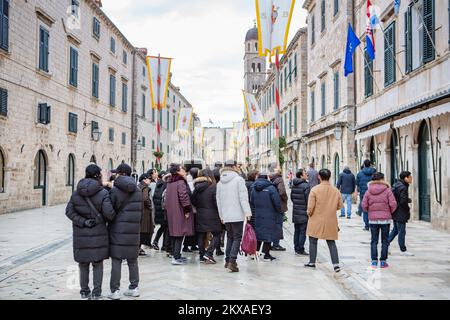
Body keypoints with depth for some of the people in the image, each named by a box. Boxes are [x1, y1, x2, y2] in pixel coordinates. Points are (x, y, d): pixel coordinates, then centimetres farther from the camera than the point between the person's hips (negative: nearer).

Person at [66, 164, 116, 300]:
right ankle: (96, 293, 10)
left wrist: (83, 222, -10)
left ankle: (84, 291, 22)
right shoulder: (102, 193, -12)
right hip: (98, 233, -3)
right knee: (97, 264, 9)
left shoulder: (76, 193, 1)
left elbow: (69, 211, -6)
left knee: (83, 264, 15)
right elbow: (109, 213, -19)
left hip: (81, 234, 3)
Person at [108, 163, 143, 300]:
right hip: (134, 231, 5)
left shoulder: (115, 190, -10)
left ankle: (115, 291, 2)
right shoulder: (138, 191, 7)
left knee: (116, 261, 0)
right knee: (133, 261, 13)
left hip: (118, 230, -5)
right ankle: (134, 287, 18)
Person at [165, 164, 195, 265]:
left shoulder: (169, 182, 13)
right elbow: (184, 196, -23)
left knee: (175, 234, 16)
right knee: (180, 234, -7)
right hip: (180, 211, -9)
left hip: (171, 211, 9)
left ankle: (175, 255, 23)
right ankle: (176, 258, -9)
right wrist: (187, 210, -17)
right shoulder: (181, 182, -15)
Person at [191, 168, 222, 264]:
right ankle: (209, 253, -8)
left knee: (201, 236, 12)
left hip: (200, 216, 5)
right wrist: (220, 214, -1)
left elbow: (193, 201, 8)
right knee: (216, 235, 5)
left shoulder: (197, 188, 2)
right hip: (212, 216, -5)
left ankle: (202, 256, 14)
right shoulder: (213, 188, -13)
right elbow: (217, 202, -15)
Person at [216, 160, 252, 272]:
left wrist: (221, 216, 20)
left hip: (226, 216, 6)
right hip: (237, 215, -6)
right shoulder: (238, 179, -8)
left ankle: (228, 260, 19)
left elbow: (219, 200, 14)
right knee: (237, 237, -3)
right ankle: (232, 261, -14)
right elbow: (243, 198, -13)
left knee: (230, 237, 17)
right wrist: (247, 212, -13)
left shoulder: (220, 183, 11)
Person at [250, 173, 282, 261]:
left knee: (259, 233, 15)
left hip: (258, 216, 5)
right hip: (269, 216, -5)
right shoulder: (271, 188, -12)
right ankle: (266, 255, 3)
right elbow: (277, 202, -12)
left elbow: (251, 203, 11)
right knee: (268, 233, 1)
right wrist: (281, 212, 2)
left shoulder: (253, 189, 6)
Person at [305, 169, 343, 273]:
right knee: (331, 243, 10)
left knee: (313, 242, 12)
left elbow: (310, 206, -15)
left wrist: (309, 213, 5)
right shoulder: (336, 190, -2)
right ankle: (336, 264, 3)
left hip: (316, 221, -3)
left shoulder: (315, 189, -14)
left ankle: (312, 262, 20)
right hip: (330, 222, 3)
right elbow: (340, 206, 6)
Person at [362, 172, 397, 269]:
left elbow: (364, 205, -4)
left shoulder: (368, 191, -1)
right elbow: (393, 204, -11)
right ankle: (383, 261, 9)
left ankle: (374, 261, 6)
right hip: (385, 219, -2)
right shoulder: (387, 190, -7)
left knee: (374, 241, 9)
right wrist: (390, 212, 8)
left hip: (373, 219, 2)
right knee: (385, 241, 8)